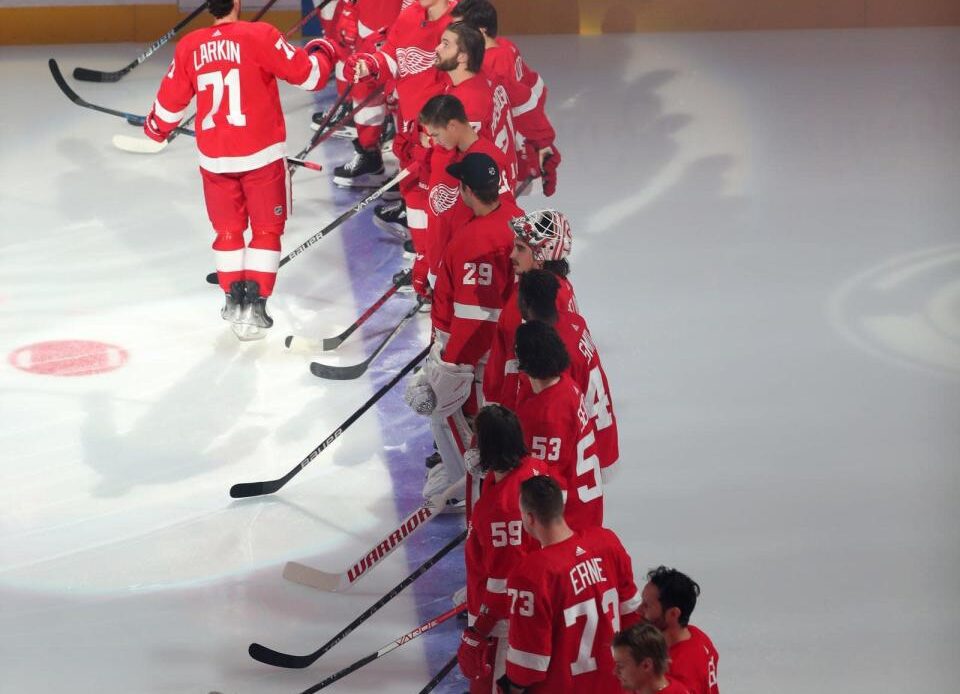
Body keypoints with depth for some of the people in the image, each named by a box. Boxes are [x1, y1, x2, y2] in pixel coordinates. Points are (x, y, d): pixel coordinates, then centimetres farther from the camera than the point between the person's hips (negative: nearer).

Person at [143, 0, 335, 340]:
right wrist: (320, 53, 14)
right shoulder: (260, 36, -12)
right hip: (261, 154, -3)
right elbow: (306, 73, -9)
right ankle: (254, 305, 2)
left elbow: (170, 101, 9)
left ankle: (234, 299, 22)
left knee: (228, 229, 19)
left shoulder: (189, 46, 0)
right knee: (266, 229, 9)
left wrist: (156, 129, 30)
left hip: (214, 157, 3)